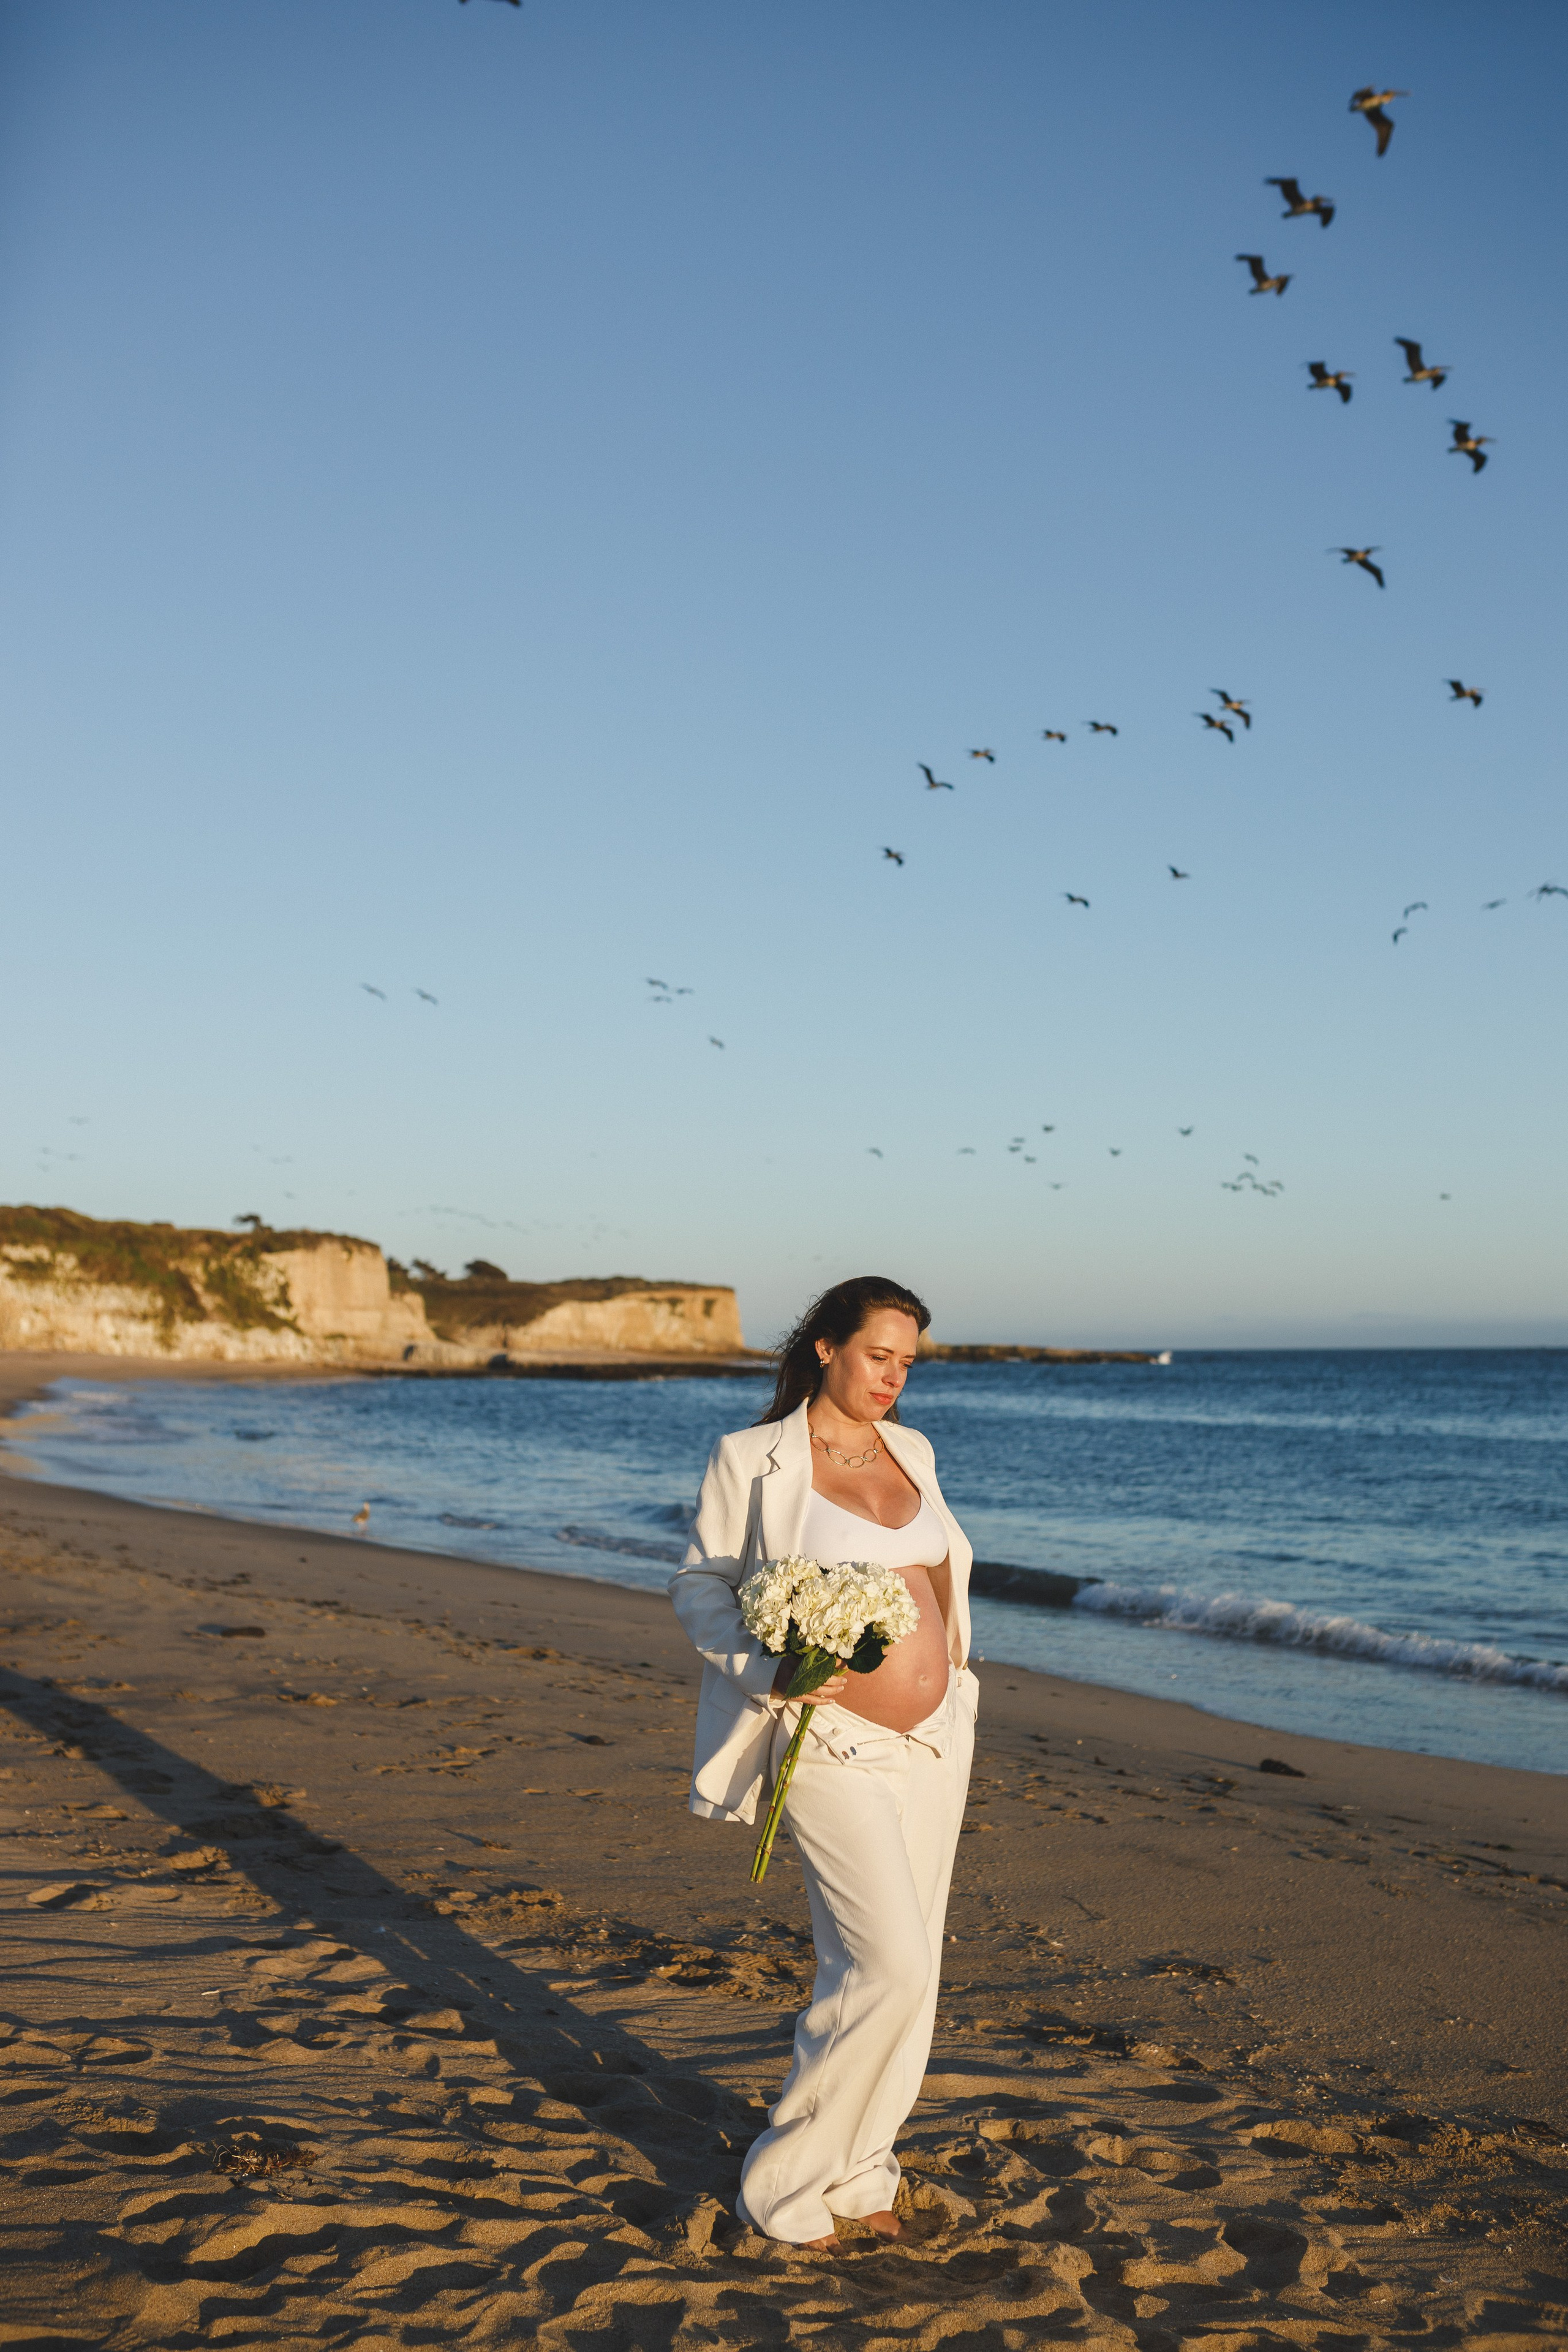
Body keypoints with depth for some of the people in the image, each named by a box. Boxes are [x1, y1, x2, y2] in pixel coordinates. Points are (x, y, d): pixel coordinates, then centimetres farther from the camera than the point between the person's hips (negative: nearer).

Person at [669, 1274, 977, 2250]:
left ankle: (855, 2172, 29)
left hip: (933, 1740, 6)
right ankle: (787, 2178, 6)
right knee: (892, 1968, -13)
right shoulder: (753, 1459, -8)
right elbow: (701, 1588, -4)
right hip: (833, 1747, -6)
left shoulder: (911, 1451, 8)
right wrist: (774, 1672, -18)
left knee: (897, 1968, 12)